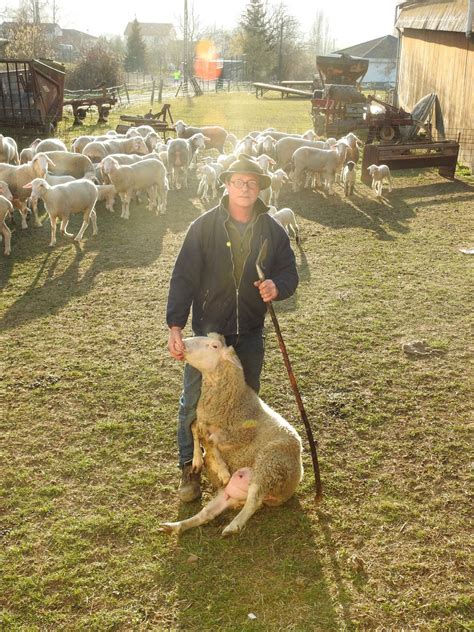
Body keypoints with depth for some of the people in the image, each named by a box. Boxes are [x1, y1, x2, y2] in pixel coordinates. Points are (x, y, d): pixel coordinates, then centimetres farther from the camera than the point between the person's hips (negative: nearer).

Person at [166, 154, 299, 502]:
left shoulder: (273, 230, -2)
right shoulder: (204, 226, -9)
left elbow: (289, 272, 3)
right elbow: (183, 278, -11)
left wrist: (277, 286, -22)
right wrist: (175, 326, -17)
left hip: (250, 332, 2)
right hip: (207, 328, -2)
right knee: (194, 402, 4)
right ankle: (190, 468, 23)